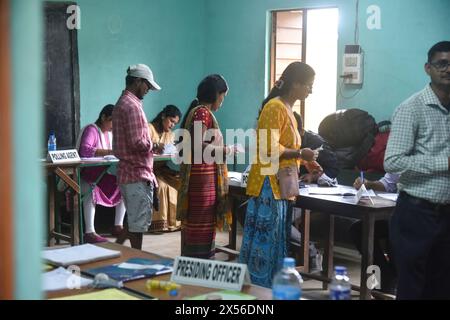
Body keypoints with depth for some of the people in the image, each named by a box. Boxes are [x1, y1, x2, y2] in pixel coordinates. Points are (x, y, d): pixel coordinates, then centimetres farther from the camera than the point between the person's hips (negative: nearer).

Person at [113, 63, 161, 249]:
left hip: (129, 171, 10)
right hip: (137, 173, -10)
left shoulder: (122, 103, 16)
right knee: (139, 222, -1)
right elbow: (137, 143, -22)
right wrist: (155, 146, -5)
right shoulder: (132, 105, -16)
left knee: (135, 220, 18)